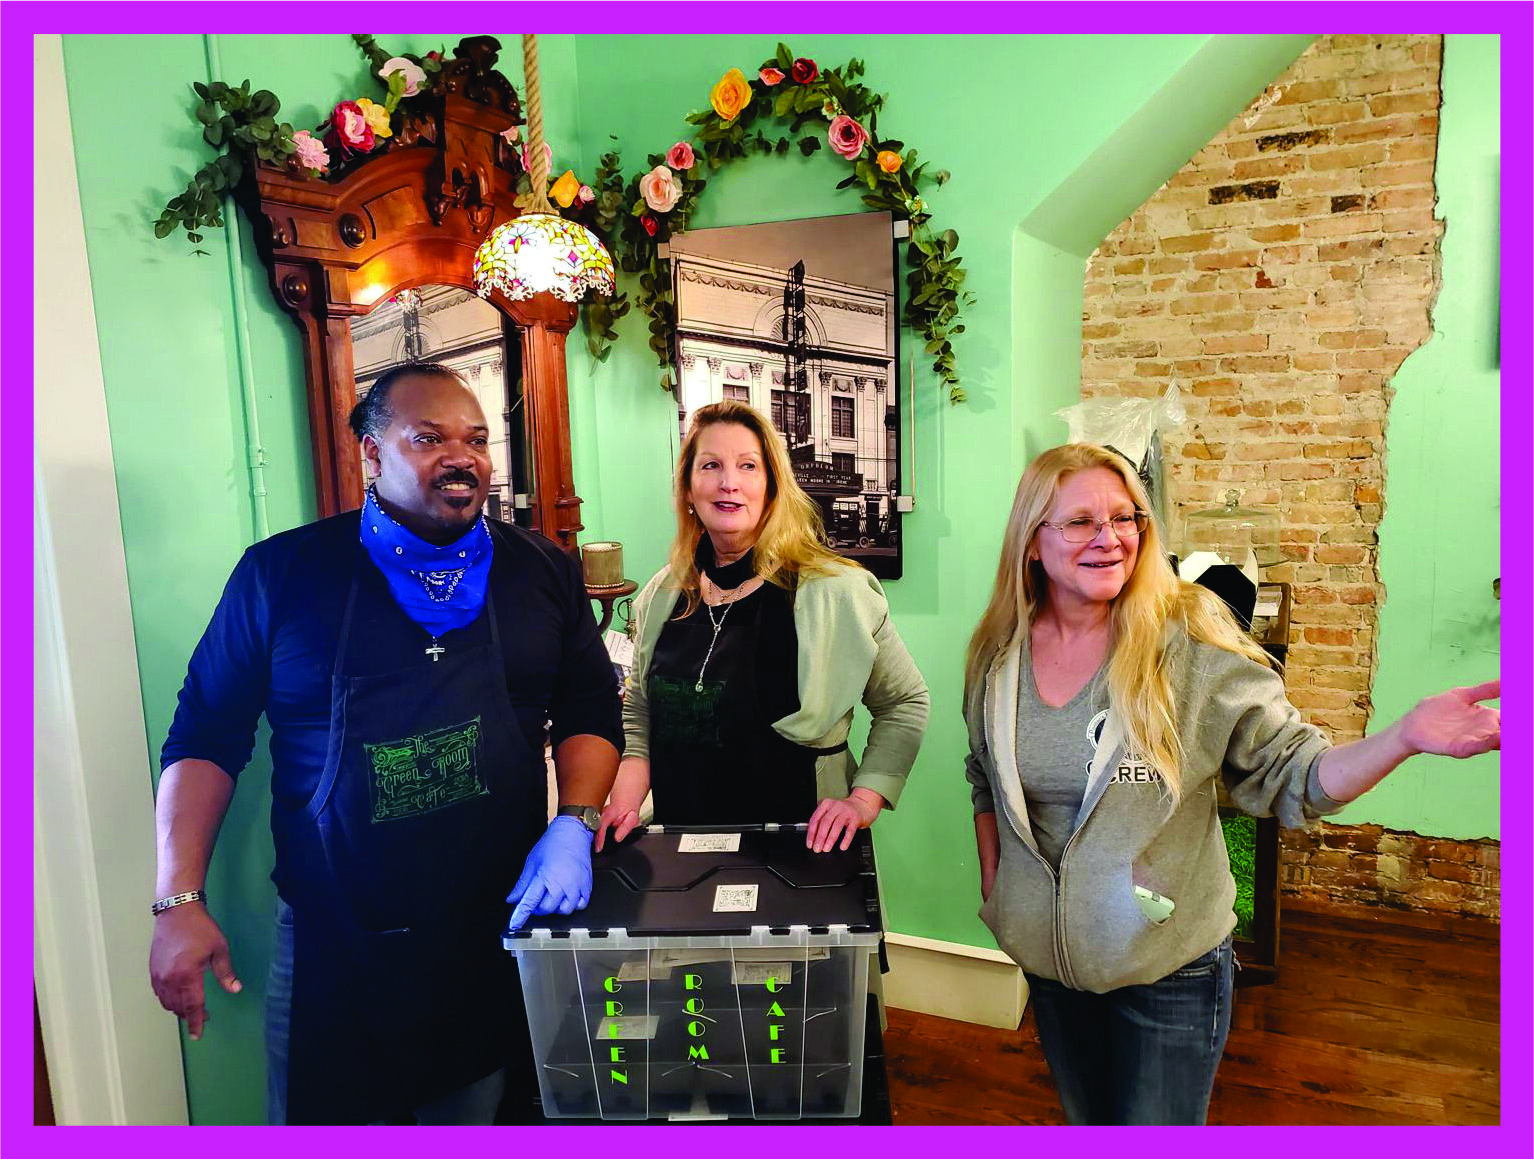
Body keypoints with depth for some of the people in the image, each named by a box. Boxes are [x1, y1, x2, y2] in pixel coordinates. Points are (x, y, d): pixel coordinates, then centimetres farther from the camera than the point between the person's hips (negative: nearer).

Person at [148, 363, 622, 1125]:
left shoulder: (544, 573, -1)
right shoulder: (282, 572, -6)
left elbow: (590, 711, 3)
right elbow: (206, 736, -2)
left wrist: (573, 826, -12)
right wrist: (179, 902, -7)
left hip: (499, 928, 2)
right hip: (335, 943, -1)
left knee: (472, 1123, 20)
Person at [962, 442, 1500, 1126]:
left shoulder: (1192, 644, -17)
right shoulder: (998, 655, -6)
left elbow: (1291, 777, -14)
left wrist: (1408, 737, -30)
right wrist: (992, 887, 8)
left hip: (1168, 969, -3)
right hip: (1047, 962, 4)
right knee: (1084, 1123, 24)